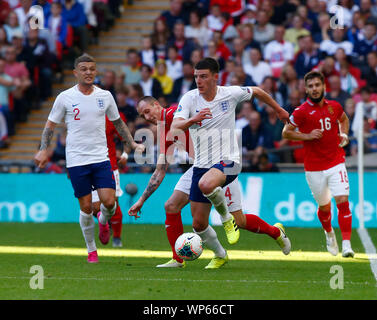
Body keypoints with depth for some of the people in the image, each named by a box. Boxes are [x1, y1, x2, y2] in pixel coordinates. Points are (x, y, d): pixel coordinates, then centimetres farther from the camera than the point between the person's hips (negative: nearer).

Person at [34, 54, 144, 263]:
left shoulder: (105, 96, 6)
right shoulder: (65, 97, -1)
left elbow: (118, 123, 19)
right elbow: (51, 124, 7)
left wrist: (133, 145, 12)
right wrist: (43, 150, -5)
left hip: (101, 158, 2)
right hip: (76, 160, -2)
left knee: (109, 202, -12)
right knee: (86, 207, -1)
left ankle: (103, 221, 25)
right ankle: (91, 250, 15)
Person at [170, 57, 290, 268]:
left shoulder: (231, 94, -5)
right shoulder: (190, 99, -4)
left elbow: (257, 92, 16)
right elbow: (174, 129, -17)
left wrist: (279, 110, 29)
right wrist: (193, 120, -37)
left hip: (227, 161, -3)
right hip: (202, 164, 3)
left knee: (206, 184, -38)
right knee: (198, 224, 3)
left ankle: (227, 219, -10)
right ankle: (220, 256, 30)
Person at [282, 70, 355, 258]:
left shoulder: (334, 107, 4)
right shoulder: (302, 111, -8)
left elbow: (343, 119, 26)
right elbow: (286, 132, -2)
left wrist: (343, 134, 7)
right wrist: (307, 136, -15)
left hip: (336, 163, 2)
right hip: (314, 168, -2)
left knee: (343, 202, -13)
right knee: (324, 207, 11)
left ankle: (346, 244, -14)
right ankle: (329, 234, 42)